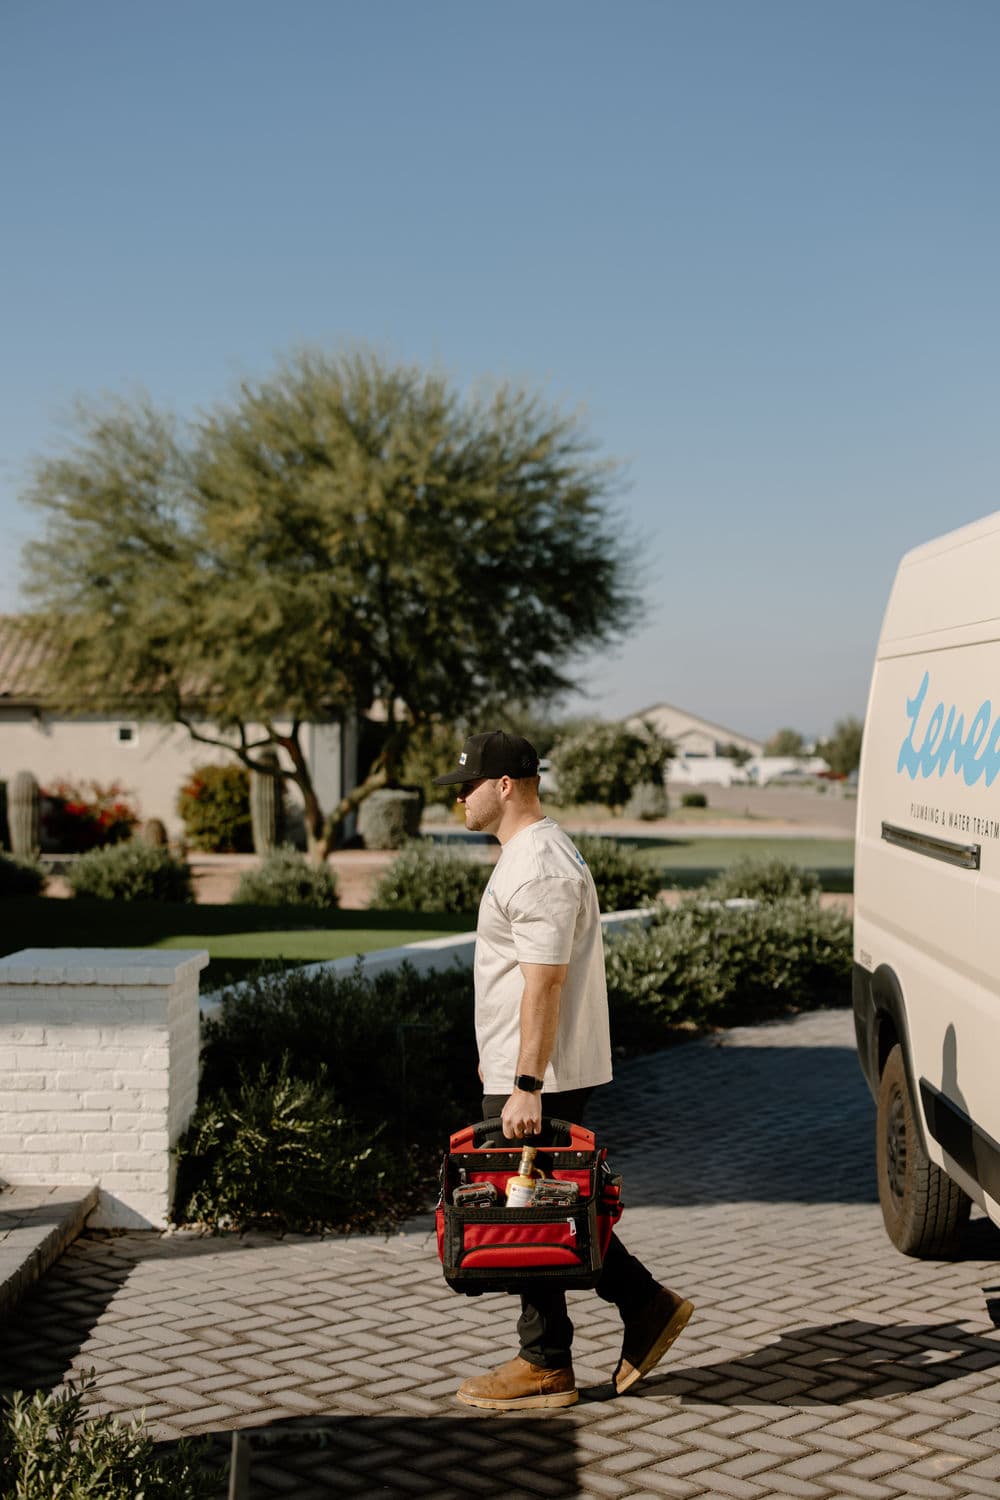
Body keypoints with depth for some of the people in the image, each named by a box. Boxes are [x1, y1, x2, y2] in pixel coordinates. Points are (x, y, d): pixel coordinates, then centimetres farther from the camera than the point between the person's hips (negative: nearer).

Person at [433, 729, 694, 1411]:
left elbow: (544, 982, -25)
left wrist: (526, 1085, -26)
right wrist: (502, 1063, 26)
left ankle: (546, 1367, 8)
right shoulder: (537, 851, 16)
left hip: (535, 1078, -11)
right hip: (525, 1072, 11)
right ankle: (648, 1305, 21)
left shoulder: (538, 868, -19)